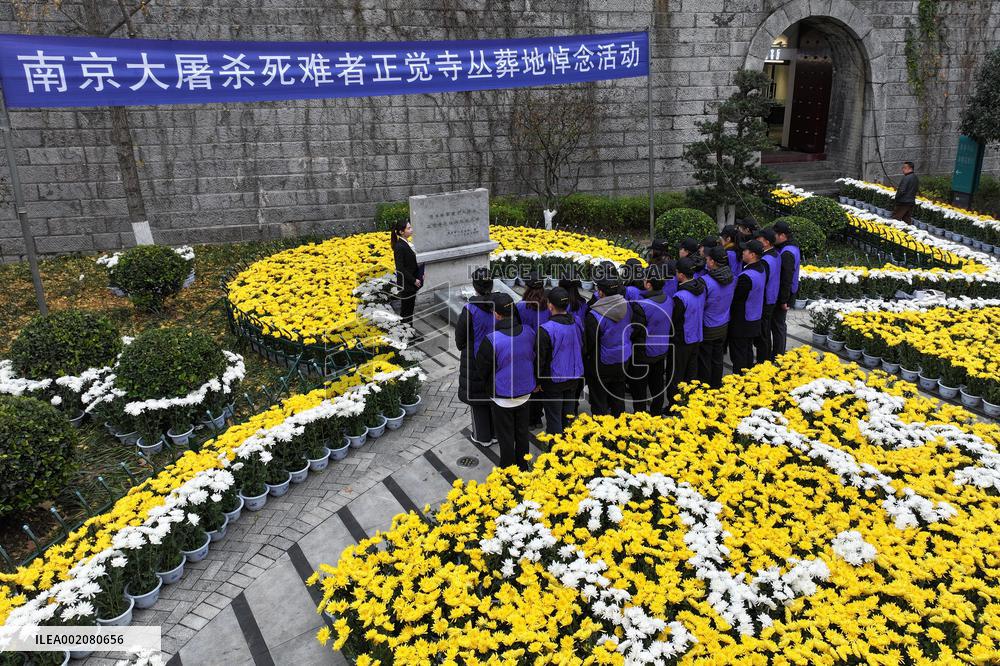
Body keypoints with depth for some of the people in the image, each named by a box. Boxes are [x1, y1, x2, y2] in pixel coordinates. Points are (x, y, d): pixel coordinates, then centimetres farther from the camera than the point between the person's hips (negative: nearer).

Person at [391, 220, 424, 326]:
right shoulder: (399, 247, -19)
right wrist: (414, 280, -18)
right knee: (405, 310, 2)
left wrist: (420, 275, 7)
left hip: (412, 283, 9)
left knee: (410, 308, 17)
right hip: (406, 284, -9)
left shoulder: (408, 244, 8)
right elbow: (400, 268, -21)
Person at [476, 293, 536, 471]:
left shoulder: (492, 340, -27)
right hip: (525, 392, 5)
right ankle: (523, 466, 39)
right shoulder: (529, 332, -11)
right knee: (522, 432, 22)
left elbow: (482, 368, -13)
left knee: (505, 437, 12)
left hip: (502, 397, -5)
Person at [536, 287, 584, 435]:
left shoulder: (546, 329, -24)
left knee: (554, 420, 7)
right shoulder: (577, 323, -4)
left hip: (553, 382, -6)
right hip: (574, 378, 6)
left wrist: (537, 381, -5)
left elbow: (540, 359, -17)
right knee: (568, 416, 20)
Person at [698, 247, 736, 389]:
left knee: (704, 362, 10)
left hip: (707, 329, -6)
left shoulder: (705, 281, -27)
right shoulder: (731, 278, -7)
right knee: (718, 359, 20)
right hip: (723, 326, 6)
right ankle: (717, 387, 34)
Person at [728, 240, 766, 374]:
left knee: (738, 354, 2)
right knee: (748, 350, 20)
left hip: (741, 322, -9)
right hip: (754, 320, 9)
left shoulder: (746, 276, -28)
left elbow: (735, 297, -21)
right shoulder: (761, 270, 1)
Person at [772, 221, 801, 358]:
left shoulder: (786, 253, -23)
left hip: (782, 296, -10)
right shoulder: (793, 248, 9)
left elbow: (786, 279, -24)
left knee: (778, 325, 1)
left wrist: (784, 300, -21)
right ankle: (779, 353, 31)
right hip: (788, 294, 10)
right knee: (780, 324, 19)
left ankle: (777, 356, 11)